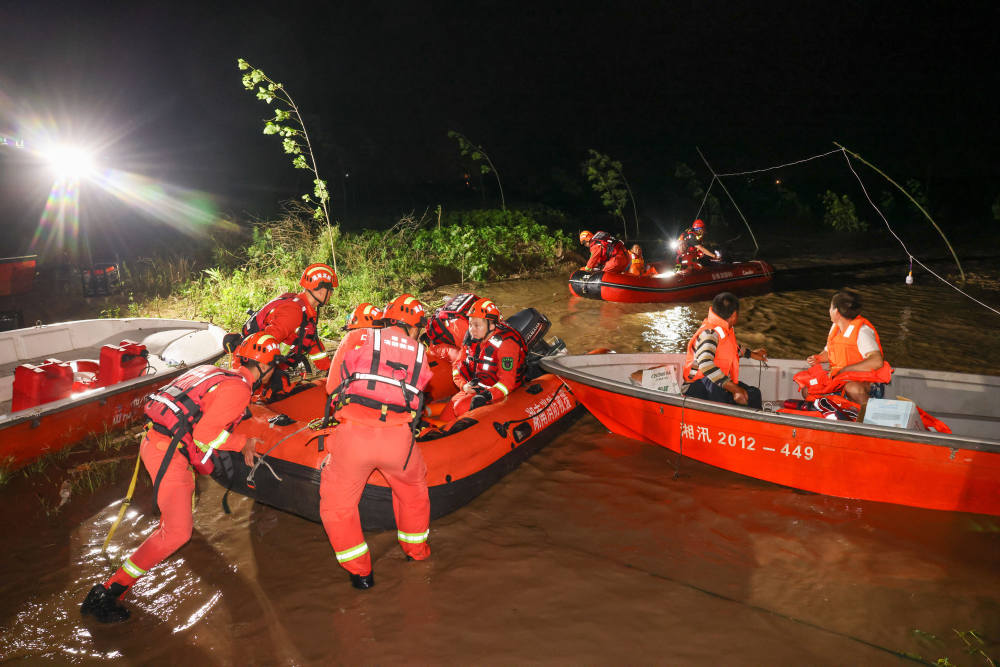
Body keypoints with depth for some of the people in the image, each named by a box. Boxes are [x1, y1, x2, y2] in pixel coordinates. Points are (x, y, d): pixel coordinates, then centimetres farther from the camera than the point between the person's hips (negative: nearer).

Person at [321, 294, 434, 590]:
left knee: (337, 504, 20)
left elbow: (333, 387, 19)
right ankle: (416, 549, 47)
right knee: (413, 489, 32)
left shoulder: (357, 339, 14)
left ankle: (360, 571, 26)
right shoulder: (420, 354, 19)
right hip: (398, 438, 2)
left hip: (353, 433, -2)